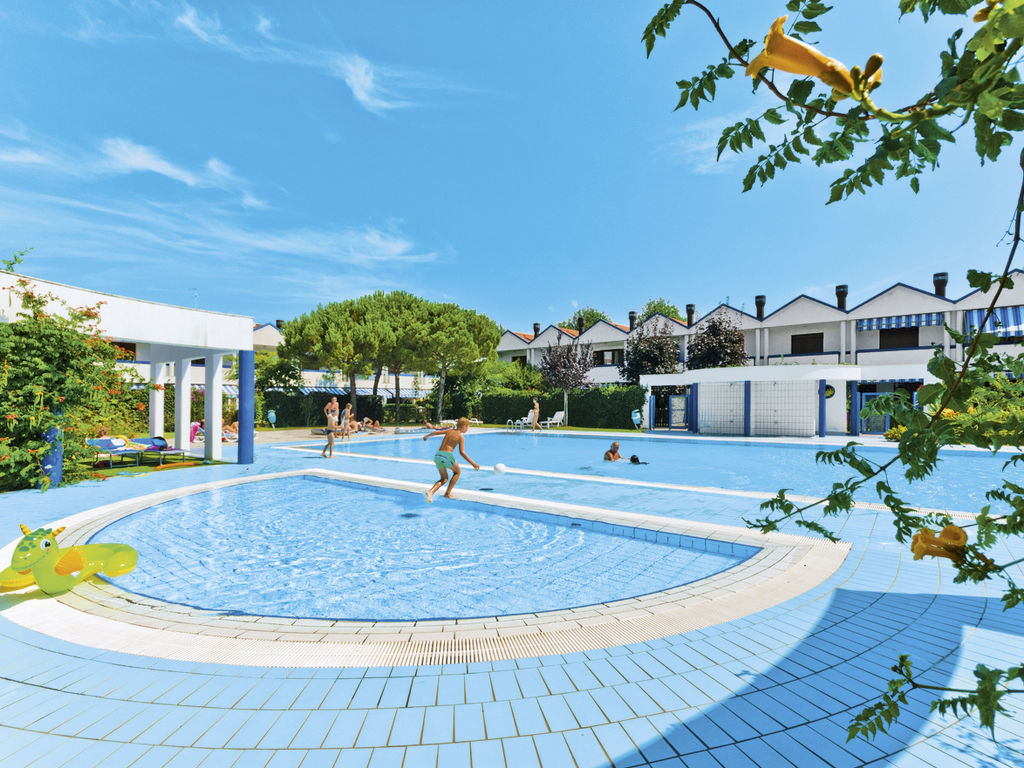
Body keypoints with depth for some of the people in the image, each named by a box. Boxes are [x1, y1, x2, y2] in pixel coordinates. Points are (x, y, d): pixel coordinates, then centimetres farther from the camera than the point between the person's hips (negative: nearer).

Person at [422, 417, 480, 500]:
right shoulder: (461, 436, 0)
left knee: (444, 479, 19)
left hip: (437, 455, 6)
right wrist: (472, 463, -9)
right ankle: (447, 493, 16)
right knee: (457, 471, 23)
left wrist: (426, 436, 42)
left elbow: (435, 432, 22)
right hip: (447, 455, -6)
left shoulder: (449, 431, 17)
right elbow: (462, 452, -9)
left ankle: (431, 491, -7)